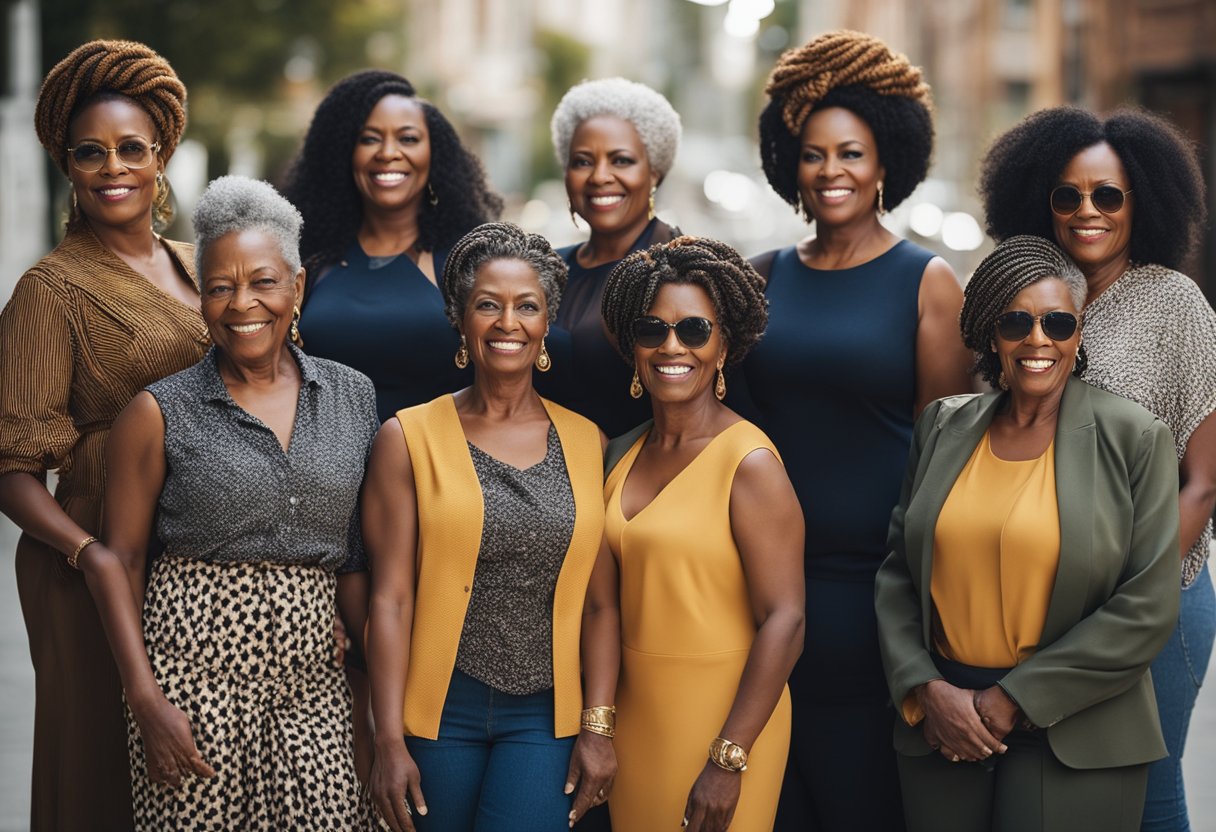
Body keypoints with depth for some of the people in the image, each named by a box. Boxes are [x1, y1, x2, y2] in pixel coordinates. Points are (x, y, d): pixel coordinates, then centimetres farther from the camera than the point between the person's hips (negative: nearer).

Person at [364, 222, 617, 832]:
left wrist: (598, 726, -1)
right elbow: (391, 598, -5)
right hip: (438, 712, -1)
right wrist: (389, 740, -9)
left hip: (545, 717, 1)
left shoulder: (585, 443, 7)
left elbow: (599, 602, 7)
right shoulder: (408, 439, 0)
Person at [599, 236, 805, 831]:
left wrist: (728, 760, -20)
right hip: (634, 710, 6)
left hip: (720, 714, -6)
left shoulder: (749, 463, -14)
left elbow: (784, 621, -18)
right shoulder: (623, 455, 7)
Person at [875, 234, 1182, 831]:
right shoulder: (943, 426, 7)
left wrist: (1015, 700, -11)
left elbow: (1148, 607, -9)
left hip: (1074, 743, -3)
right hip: (938, 724, 3)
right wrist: (926, 689, -7)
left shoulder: (1134, 438, -4)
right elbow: (897, 570, 8)